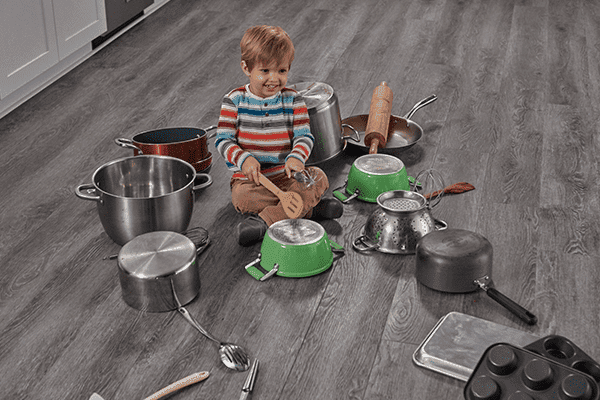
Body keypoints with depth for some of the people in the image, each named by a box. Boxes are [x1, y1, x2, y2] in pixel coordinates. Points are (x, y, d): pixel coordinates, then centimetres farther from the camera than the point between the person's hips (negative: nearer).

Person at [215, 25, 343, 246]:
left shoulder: (292, 100, 0)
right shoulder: (234, 101, -3)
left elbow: (304, 136, -4)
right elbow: (223, 140, -6)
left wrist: (296, 157, -28)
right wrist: (244, 159, -26)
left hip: (285, 174, 2)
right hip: (249, 177, -2)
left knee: (318, 178, -24)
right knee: (242, 197, -34)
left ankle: (264, 220, -28)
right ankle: (308, 207, -23)